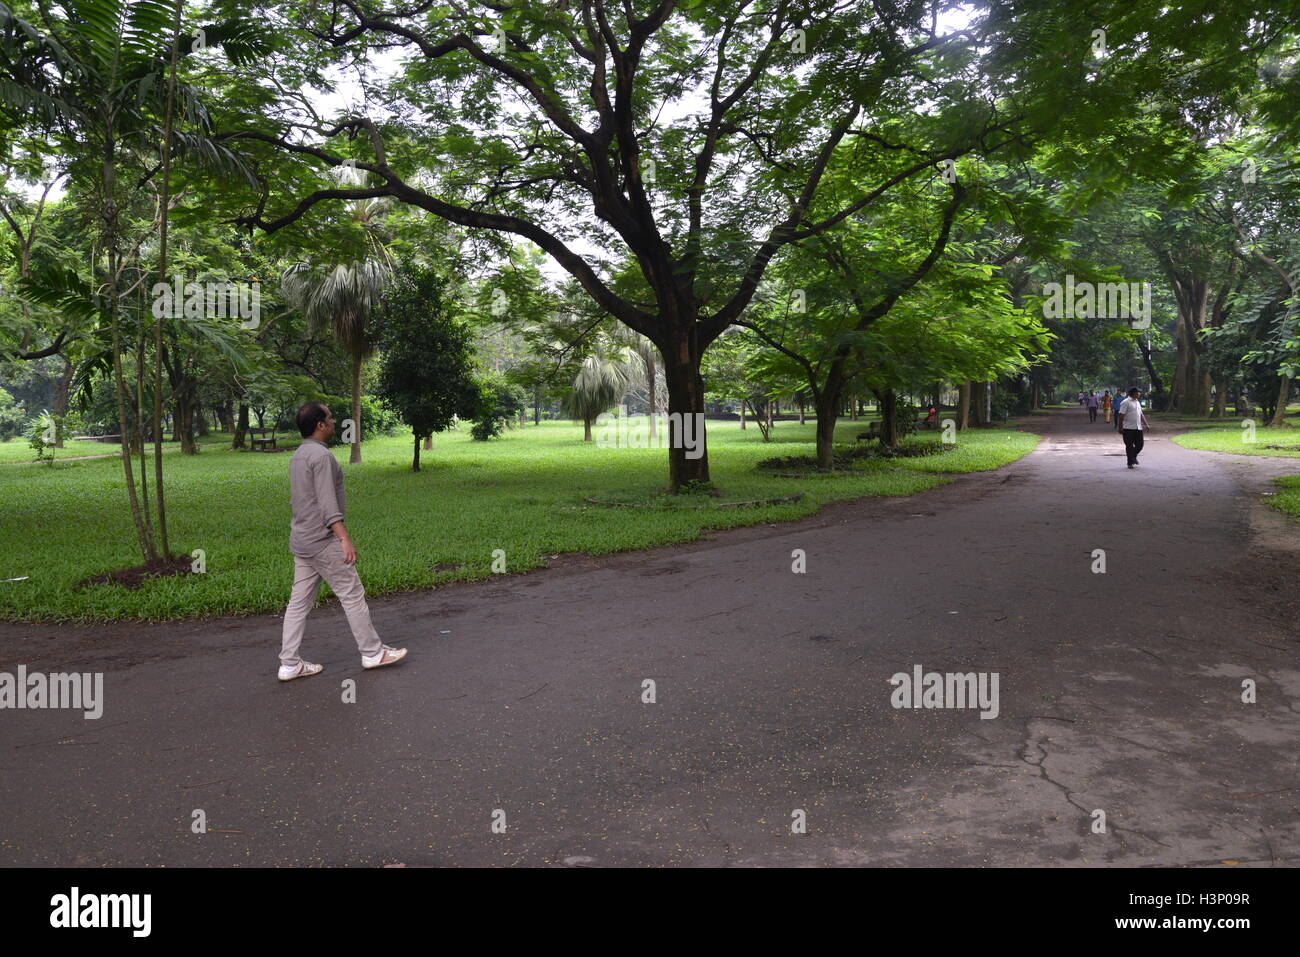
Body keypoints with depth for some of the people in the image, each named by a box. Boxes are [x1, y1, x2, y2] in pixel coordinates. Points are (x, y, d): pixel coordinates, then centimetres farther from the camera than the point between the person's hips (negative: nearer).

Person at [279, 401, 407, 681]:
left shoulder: (298, 456, 14)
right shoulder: (321, 455, -16)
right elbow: (327, 503, -22)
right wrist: (344, 538, -24)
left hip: (301, 540, 9)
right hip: (323, 542, -9)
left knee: (300, 601, 9)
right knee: (353, 595, 1)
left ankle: (289, 664, 11)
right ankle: (372, 652, 11)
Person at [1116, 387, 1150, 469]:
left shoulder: (1137, 402, 17)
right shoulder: (1125, 402, -8)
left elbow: (1141, 414, 24)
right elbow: (1121, 415, -11)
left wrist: (1146, 424, 15)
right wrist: (1120, 427, -15)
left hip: (1138, 428, 7)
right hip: (1128, 428, -7)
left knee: (1139, 444, 6)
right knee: (1129, 446, -2)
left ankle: (1134, 457, 31)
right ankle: (1130, 463, 6)